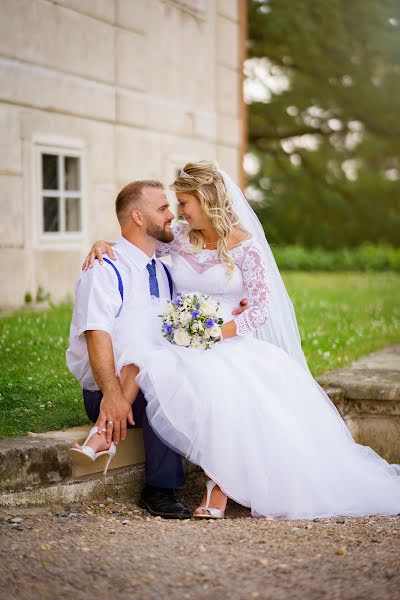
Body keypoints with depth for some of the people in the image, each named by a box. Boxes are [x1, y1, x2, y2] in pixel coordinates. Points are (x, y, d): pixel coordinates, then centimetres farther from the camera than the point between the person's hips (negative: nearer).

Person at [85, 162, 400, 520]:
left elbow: (261, 308, -6)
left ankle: (221, 484, -24)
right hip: (185, 342, 3)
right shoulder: (179, 238, 11)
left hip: (231, 343, -3)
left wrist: (218, 332, -17)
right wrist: (102, 244, 1)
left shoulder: (244, 245, -2)